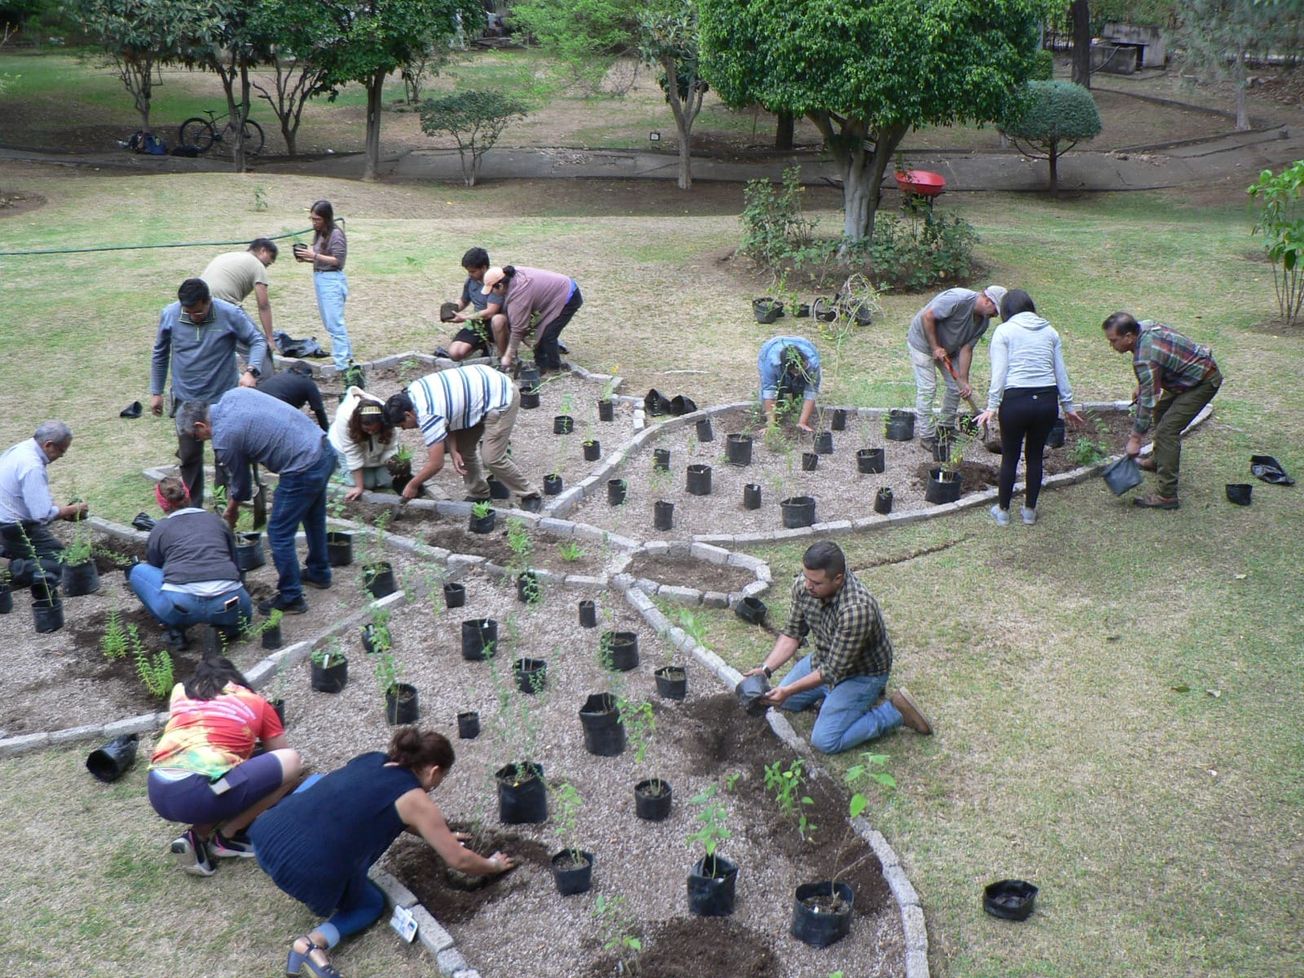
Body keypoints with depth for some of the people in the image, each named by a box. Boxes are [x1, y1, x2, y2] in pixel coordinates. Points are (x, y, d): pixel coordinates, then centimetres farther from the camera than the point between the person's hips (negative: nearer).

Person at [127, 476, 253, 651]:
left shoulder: (160, 529, 19)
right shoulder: (216, 520, 23)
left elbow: (154, 568, 32)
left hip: (182, 604, -3)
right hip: (227, 605, 3)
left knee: (137, 571, 24)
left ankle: (175, 631, 12)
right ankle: (226, 625, 7)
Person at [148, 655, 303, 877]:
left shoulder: (180, 692, 26)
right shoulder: (256, 703, 18)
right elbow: (280, 754, 29)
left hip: (159, 793, 6)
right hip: (200, 793, -5)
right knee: (293, 761, 10)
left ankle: (199, 834, 10)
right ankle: (226, 837, 10)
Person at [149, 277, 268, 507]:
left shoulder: (230, 314, -16)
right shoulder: (169, 315, -9)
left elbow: (258, 341, -8)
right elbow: (160, 354, 5)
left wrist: (251, 371, -27)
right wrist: (156, 392, 8)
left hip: (223, 398, -2)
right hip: (186, 399, 2)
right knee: (189, 456, 11)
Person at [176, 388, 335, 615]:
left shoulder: (223, 440, -13)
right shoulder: (233, 394, 7)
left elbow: (240, 482, 3)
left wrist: (231, 511, 23)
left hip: (303, 470, -9)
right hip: (325, 450, 9)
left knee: (279, 534, 5)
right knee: (313, 518, 28)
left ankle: (290, 598, 15)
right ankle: (319, 573, 47)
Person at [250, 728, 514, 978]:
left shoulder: (370, 759, 20)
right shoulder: (416, 800, 2)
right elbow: (459, 861, 9)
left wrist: (436, 834, 46)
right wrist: (492, 865, 29)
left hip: (269, 837, 7)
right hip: (309, 871, -7)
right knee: (372, 904, 23)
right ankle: (314, 942, -3)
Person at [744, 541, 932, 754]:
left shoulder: (856, 609, -40)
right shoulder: (803, 586, -18)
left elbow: (833, 670, -31)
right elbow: (791, 633, -5)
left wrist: (789, 690, -32)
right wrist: (766, 669, -18)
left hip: (861, 672, -7)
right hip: (824, 659, 7)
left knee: (825, 741, -15)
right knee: (780, 701, 13)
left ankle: (895, 710, -3)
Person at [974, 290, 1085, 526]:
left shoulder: (1004, 331, 1)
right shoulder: (1049, 331, 12)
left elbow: (999, 372, -8)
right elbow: (1061, 373, 12)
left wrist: (991, 407, -9)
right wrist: (1068, 406, 17)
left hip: (1016, 401, -3)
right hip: (1047, 400, 3)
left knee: (1010, 457, 11)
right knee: (1035, 456, 17)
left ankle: (1003, 511, 21)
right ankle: (1030, 510, 26)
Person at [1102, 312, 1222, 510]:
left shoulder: (1145, 358, -31)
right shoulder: (1144, 326, -3)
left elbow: (1147, 401, -27)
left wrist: (1135, 438, -20)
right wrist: (1141, 386, 19)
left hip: (1203, 382, -11)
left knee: (1167, 430, -16)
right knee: (1161, 411, 26)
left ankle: (1166, 495, -18)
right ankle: (1159, 461, 45)